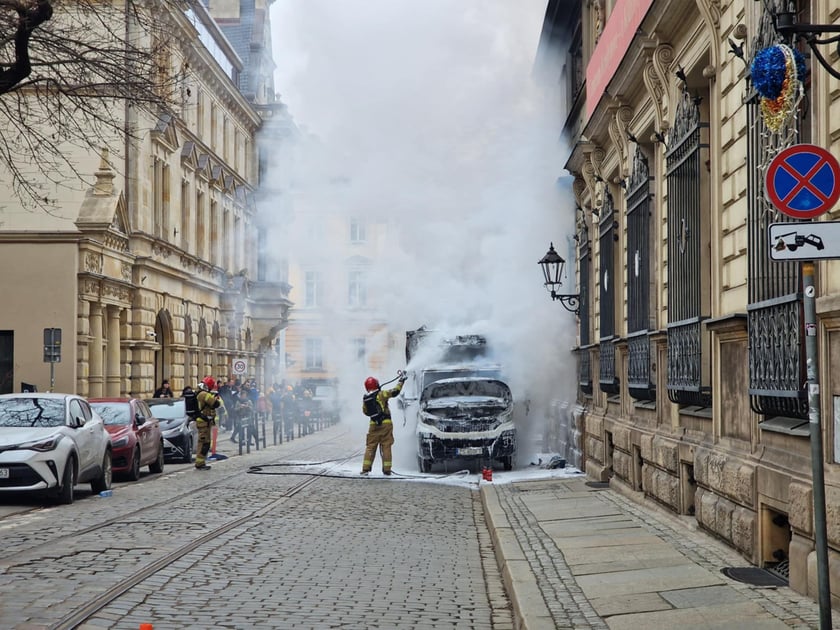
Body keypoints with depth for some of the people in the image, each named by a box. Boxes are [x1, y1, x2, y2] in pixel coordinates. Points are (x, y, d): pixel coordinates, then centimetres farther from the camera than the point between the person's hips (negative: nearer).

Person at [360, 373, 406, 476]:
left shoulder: (365, 399, 6)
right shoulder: (381, 394, -9)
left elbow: (365, 411, 16)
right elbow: (395, 392, -10)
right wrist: (401, 380, 1)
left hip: (374, 424, 3)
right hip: (386, 424, -3)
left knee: (370, 446, 8)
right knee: (386, 446, 3)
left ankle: (366, 468, 2)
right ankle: (387, 469, 3)